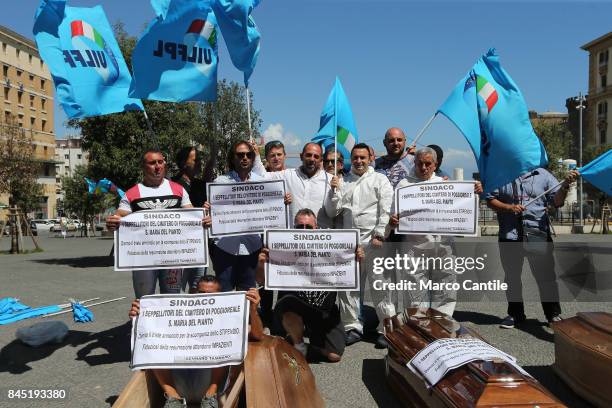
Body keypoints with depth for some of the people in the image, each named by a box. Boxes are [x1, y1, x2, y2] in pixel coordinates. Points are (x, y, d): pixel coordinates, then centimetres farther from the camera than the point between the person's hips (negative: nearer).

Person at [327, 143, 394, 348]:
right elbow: (332, 212, 11)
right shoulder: (342, 182, 15)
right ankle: (353, 327, 19)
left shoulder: (379, 180, 5)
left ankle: (385, 329, 9)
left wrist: (379, 235, -12)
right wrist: (334, 191, -3)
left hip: (374, 241, -4)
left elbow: (386, 210, -4)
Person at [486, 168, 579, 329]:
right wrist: (508, 207, -11)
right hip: (509, 236, 1)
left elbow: (557, 201, 3)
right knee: (512, 277, 11)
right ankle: (515, 314, 27)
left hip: (538, 236, 0)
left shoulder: (543, 175, 6)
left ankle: (554, 315, 20)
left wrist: (565, 185, -15)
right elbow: (490, 200, 5)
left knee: (546, 276, 3)